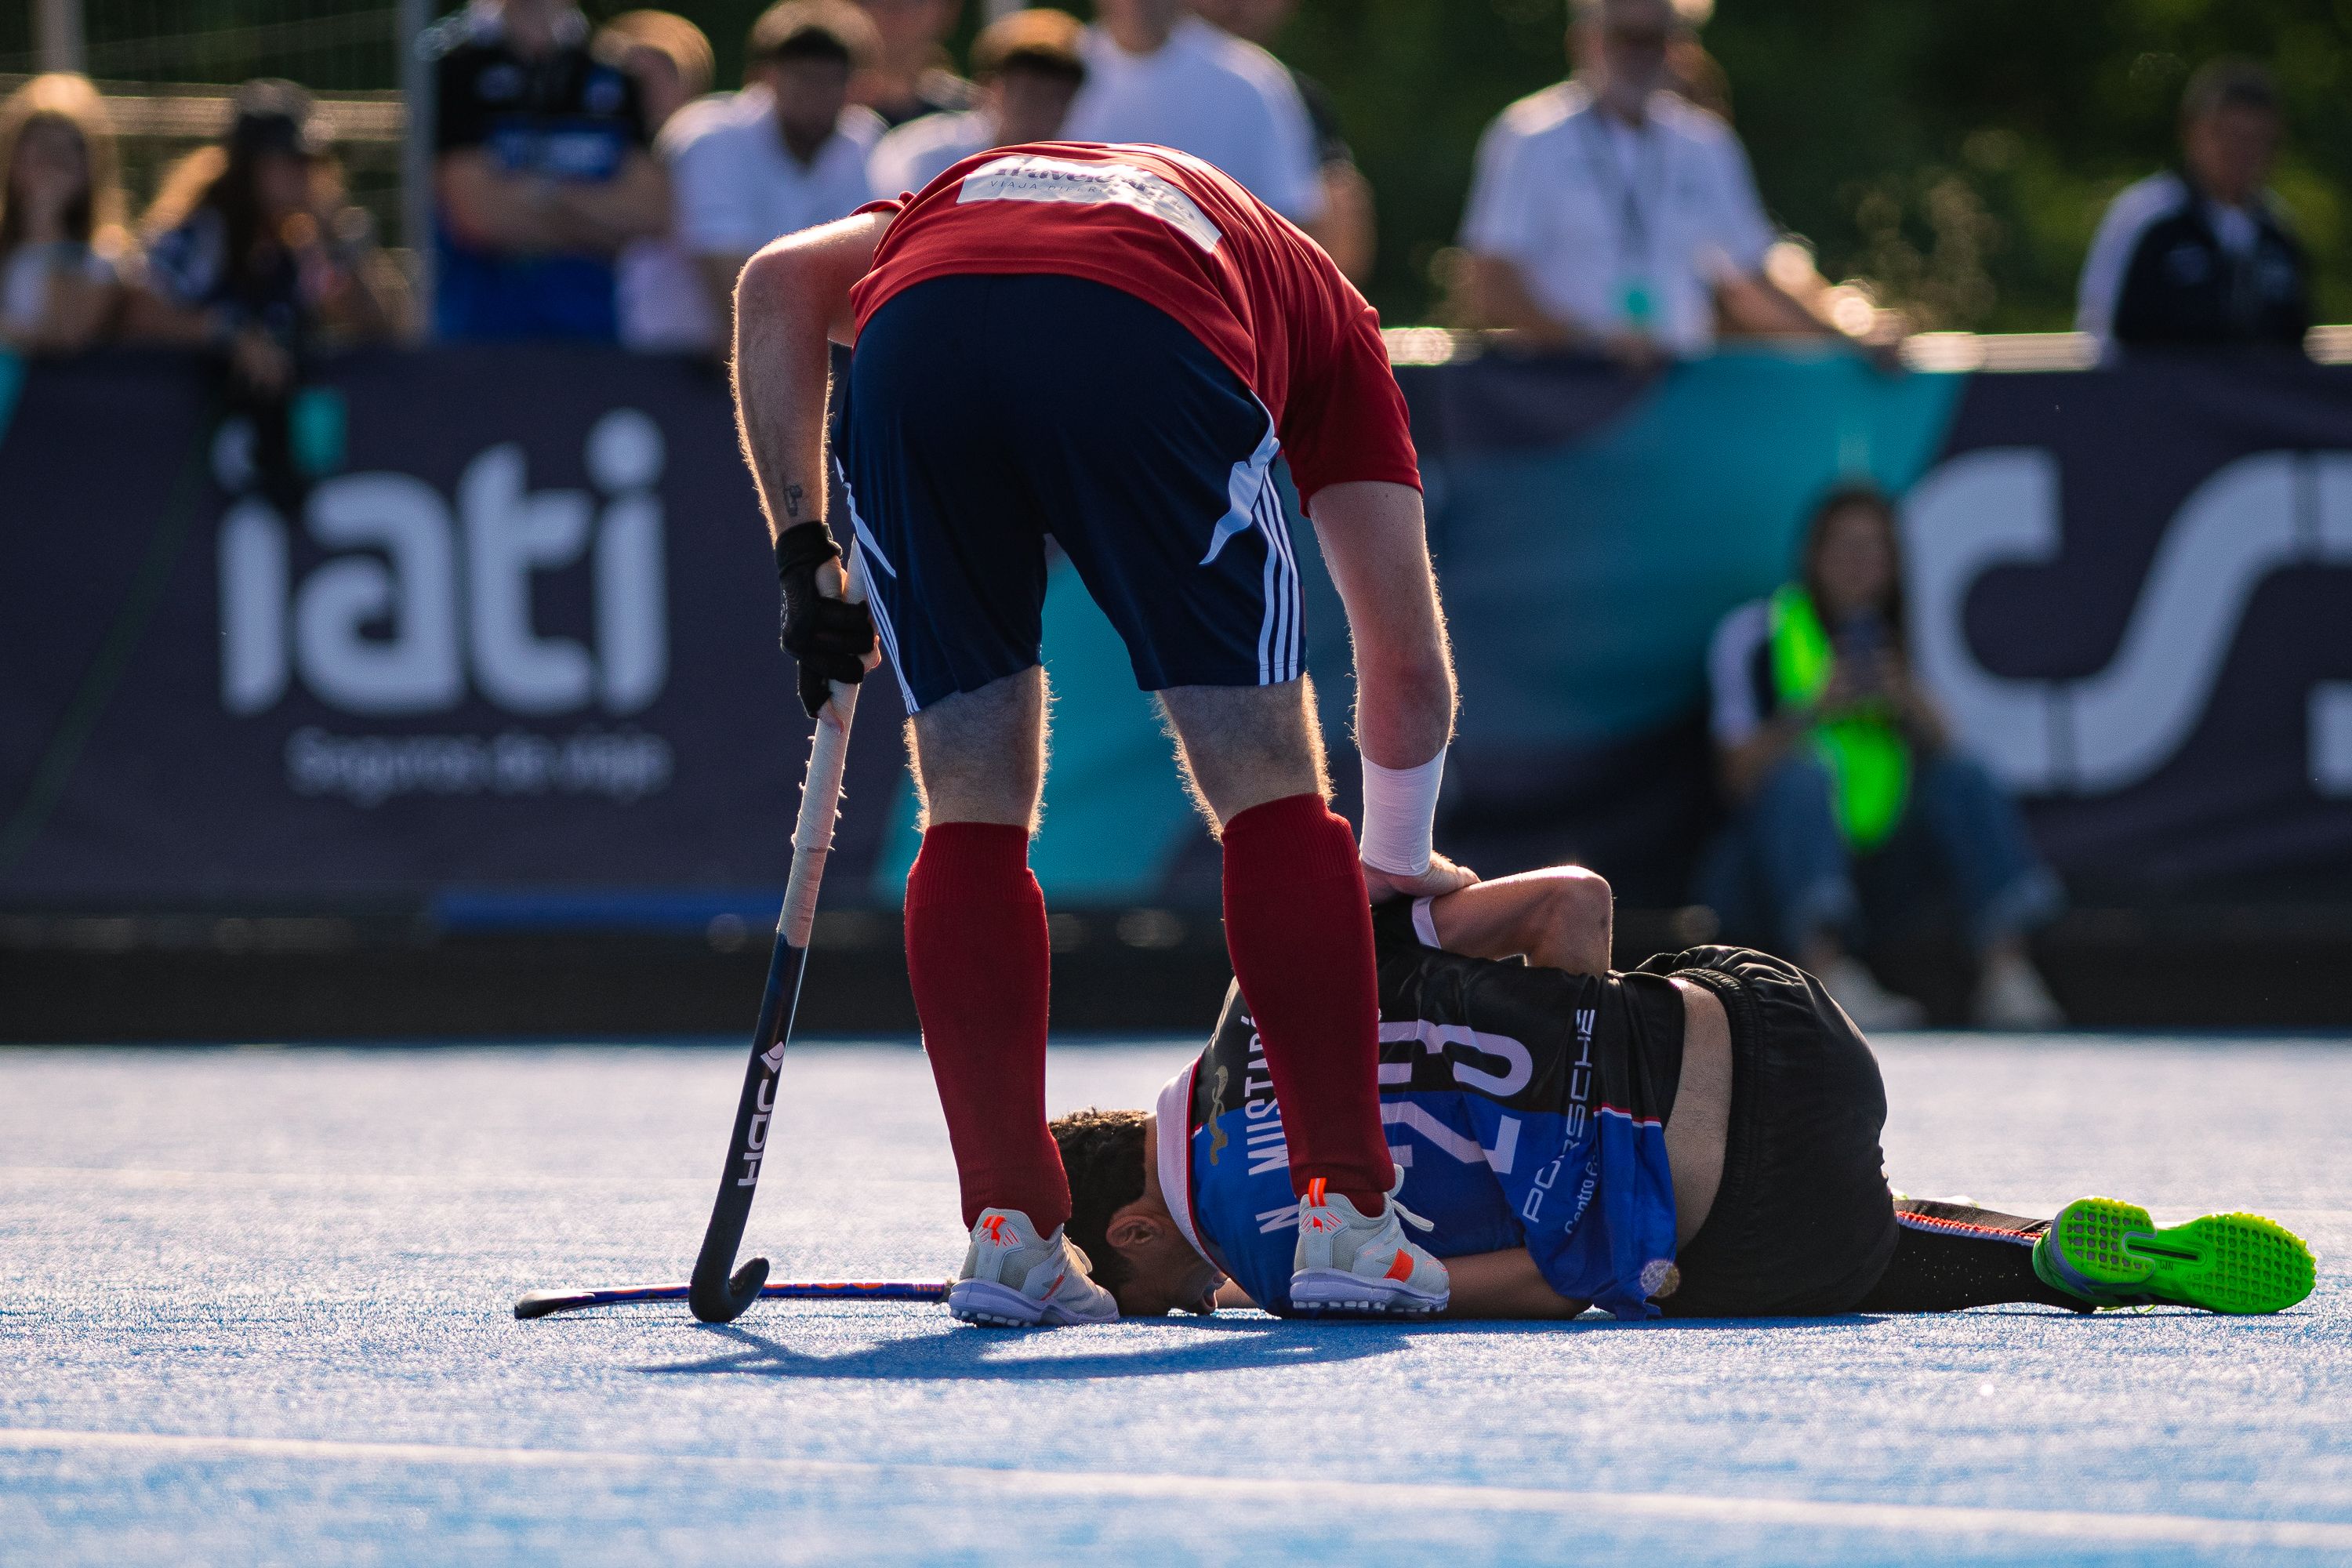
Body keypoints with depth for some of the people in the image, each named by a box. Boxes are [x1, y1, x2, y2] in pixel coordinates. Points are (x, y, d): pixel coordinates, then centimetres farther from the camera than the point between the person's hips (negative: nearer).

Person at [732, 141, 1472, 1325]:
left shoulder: (956, 196, 44)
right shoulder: (1315, 298, 37)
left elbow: (781, 282, 22)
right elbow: (1408, 662, 33)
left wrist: (800, 550, 23)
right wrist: (1398, 866, 49)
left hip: (910, 341, 2)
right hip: (1144, 354, -2)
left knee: (972, 814, 15)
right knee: (1271, 791, 10)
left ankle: (1008, 1229, 10)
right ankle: (1345, 1218, 5)